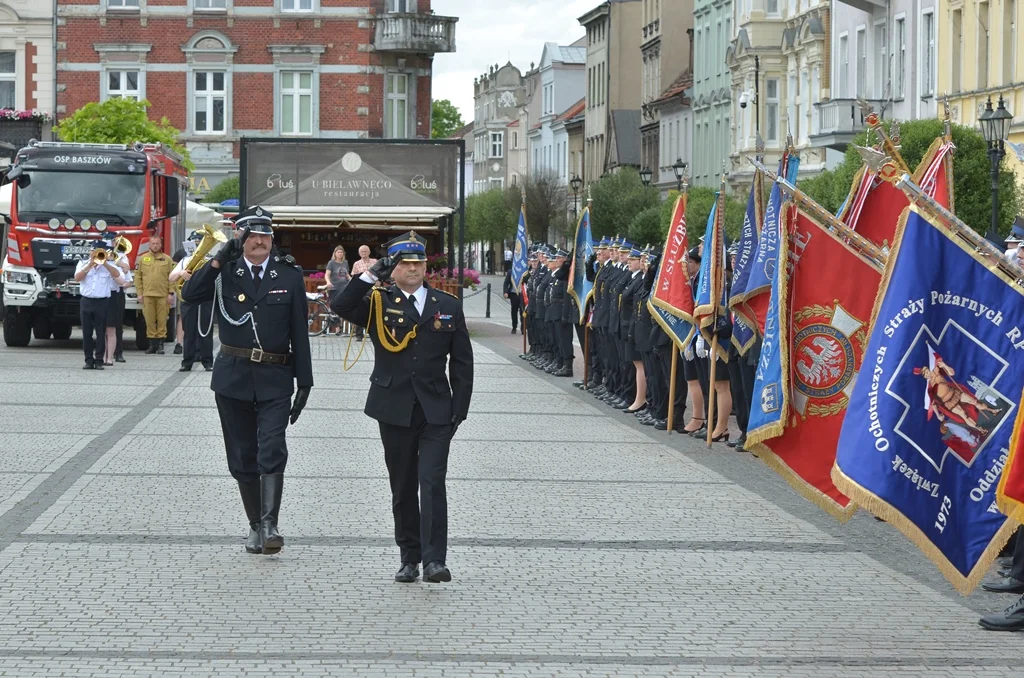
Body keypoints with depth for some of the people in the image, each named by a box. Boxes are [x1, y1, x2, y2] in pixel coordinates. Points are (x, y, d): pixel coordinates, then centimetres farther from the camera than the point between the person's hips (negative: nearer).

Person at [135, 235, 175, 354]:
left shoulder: (167, 259, 7)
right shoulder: (142, 258, 9)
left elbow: (171, 278, 6)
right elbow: (138, 277, 8)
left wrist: (170, 294, -1)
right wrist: (140, 293, 1)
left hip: (163, 295, -1)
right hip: (147, 295, 1)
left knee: (162, 321, -1)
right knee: (150, 321, 1)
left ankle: (160, 345, 4)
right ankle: (152, 344, 7)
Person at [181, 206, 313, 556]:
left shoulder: (289, 276, 3)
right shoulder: (226, 272, 3)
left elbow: (299, 333, 4)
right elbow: (189, 295, -13)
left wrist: (304, 382, 1)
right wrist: (219, 260, -20)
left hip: (274, 380, -1)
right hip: (233, 378, 1)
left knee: (272, 451, -16)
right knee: (242, 458, 8)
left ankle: (270, 525, -18)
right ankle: (255, 526, 19)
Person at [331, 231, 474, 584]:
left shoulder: (448, 306, 8)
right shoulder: (378, 303, 4)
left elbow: (462, 363, 9)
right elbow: (340, 306, -16)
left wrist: (459, 410, 2)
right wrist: (371, 276, -20)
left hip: (436, 411, 0)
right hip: (394, 410, 1)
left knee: (432, 483, -11)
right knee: (403, 488, 8)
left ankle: (434, 559, -14)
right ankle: (409, 558, 17)